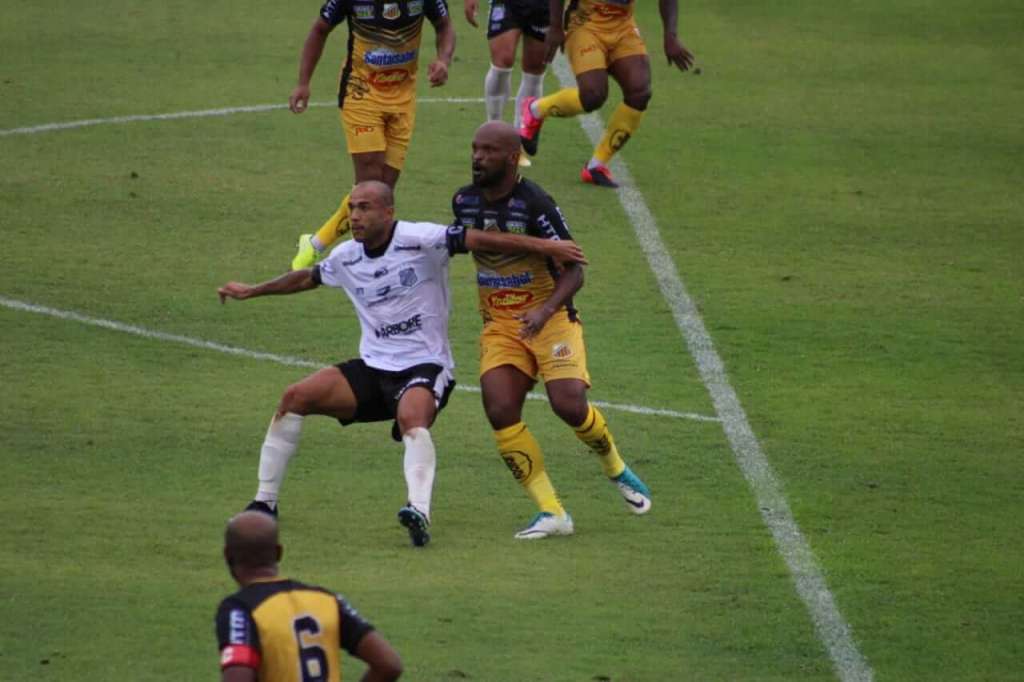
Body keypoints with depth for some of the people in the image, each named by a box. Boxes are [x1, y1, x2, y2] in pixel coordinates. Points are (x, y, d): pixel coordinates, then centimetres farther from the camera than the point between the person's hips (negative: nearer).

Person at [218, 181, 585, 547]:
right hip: (373, 367, 6)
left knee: (412, 419, -38)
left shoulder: (419, 240, -12)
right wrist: (251, 291, 38)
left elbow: (482, 240, -18)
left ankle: (419, 511, -55)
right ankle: (264, 503, -1)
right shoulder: (346, 257, 8)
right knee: (295, 397, -10)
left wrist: (545, 247, -25)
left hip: (424, 365, -6)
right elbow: (307, 277, 28)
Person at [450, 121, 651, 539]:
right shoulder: (463, 202, 1)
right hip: (498, 327, 5)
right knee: (500, 411, -17)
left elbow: (573, 272, -18)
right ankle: (551, 512, -12)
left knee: (569, 403, -22)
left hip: (550, 319, -5)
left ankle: (617, 470, 11)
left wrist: (545, 311, -33)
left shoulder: (535, 205, -18)